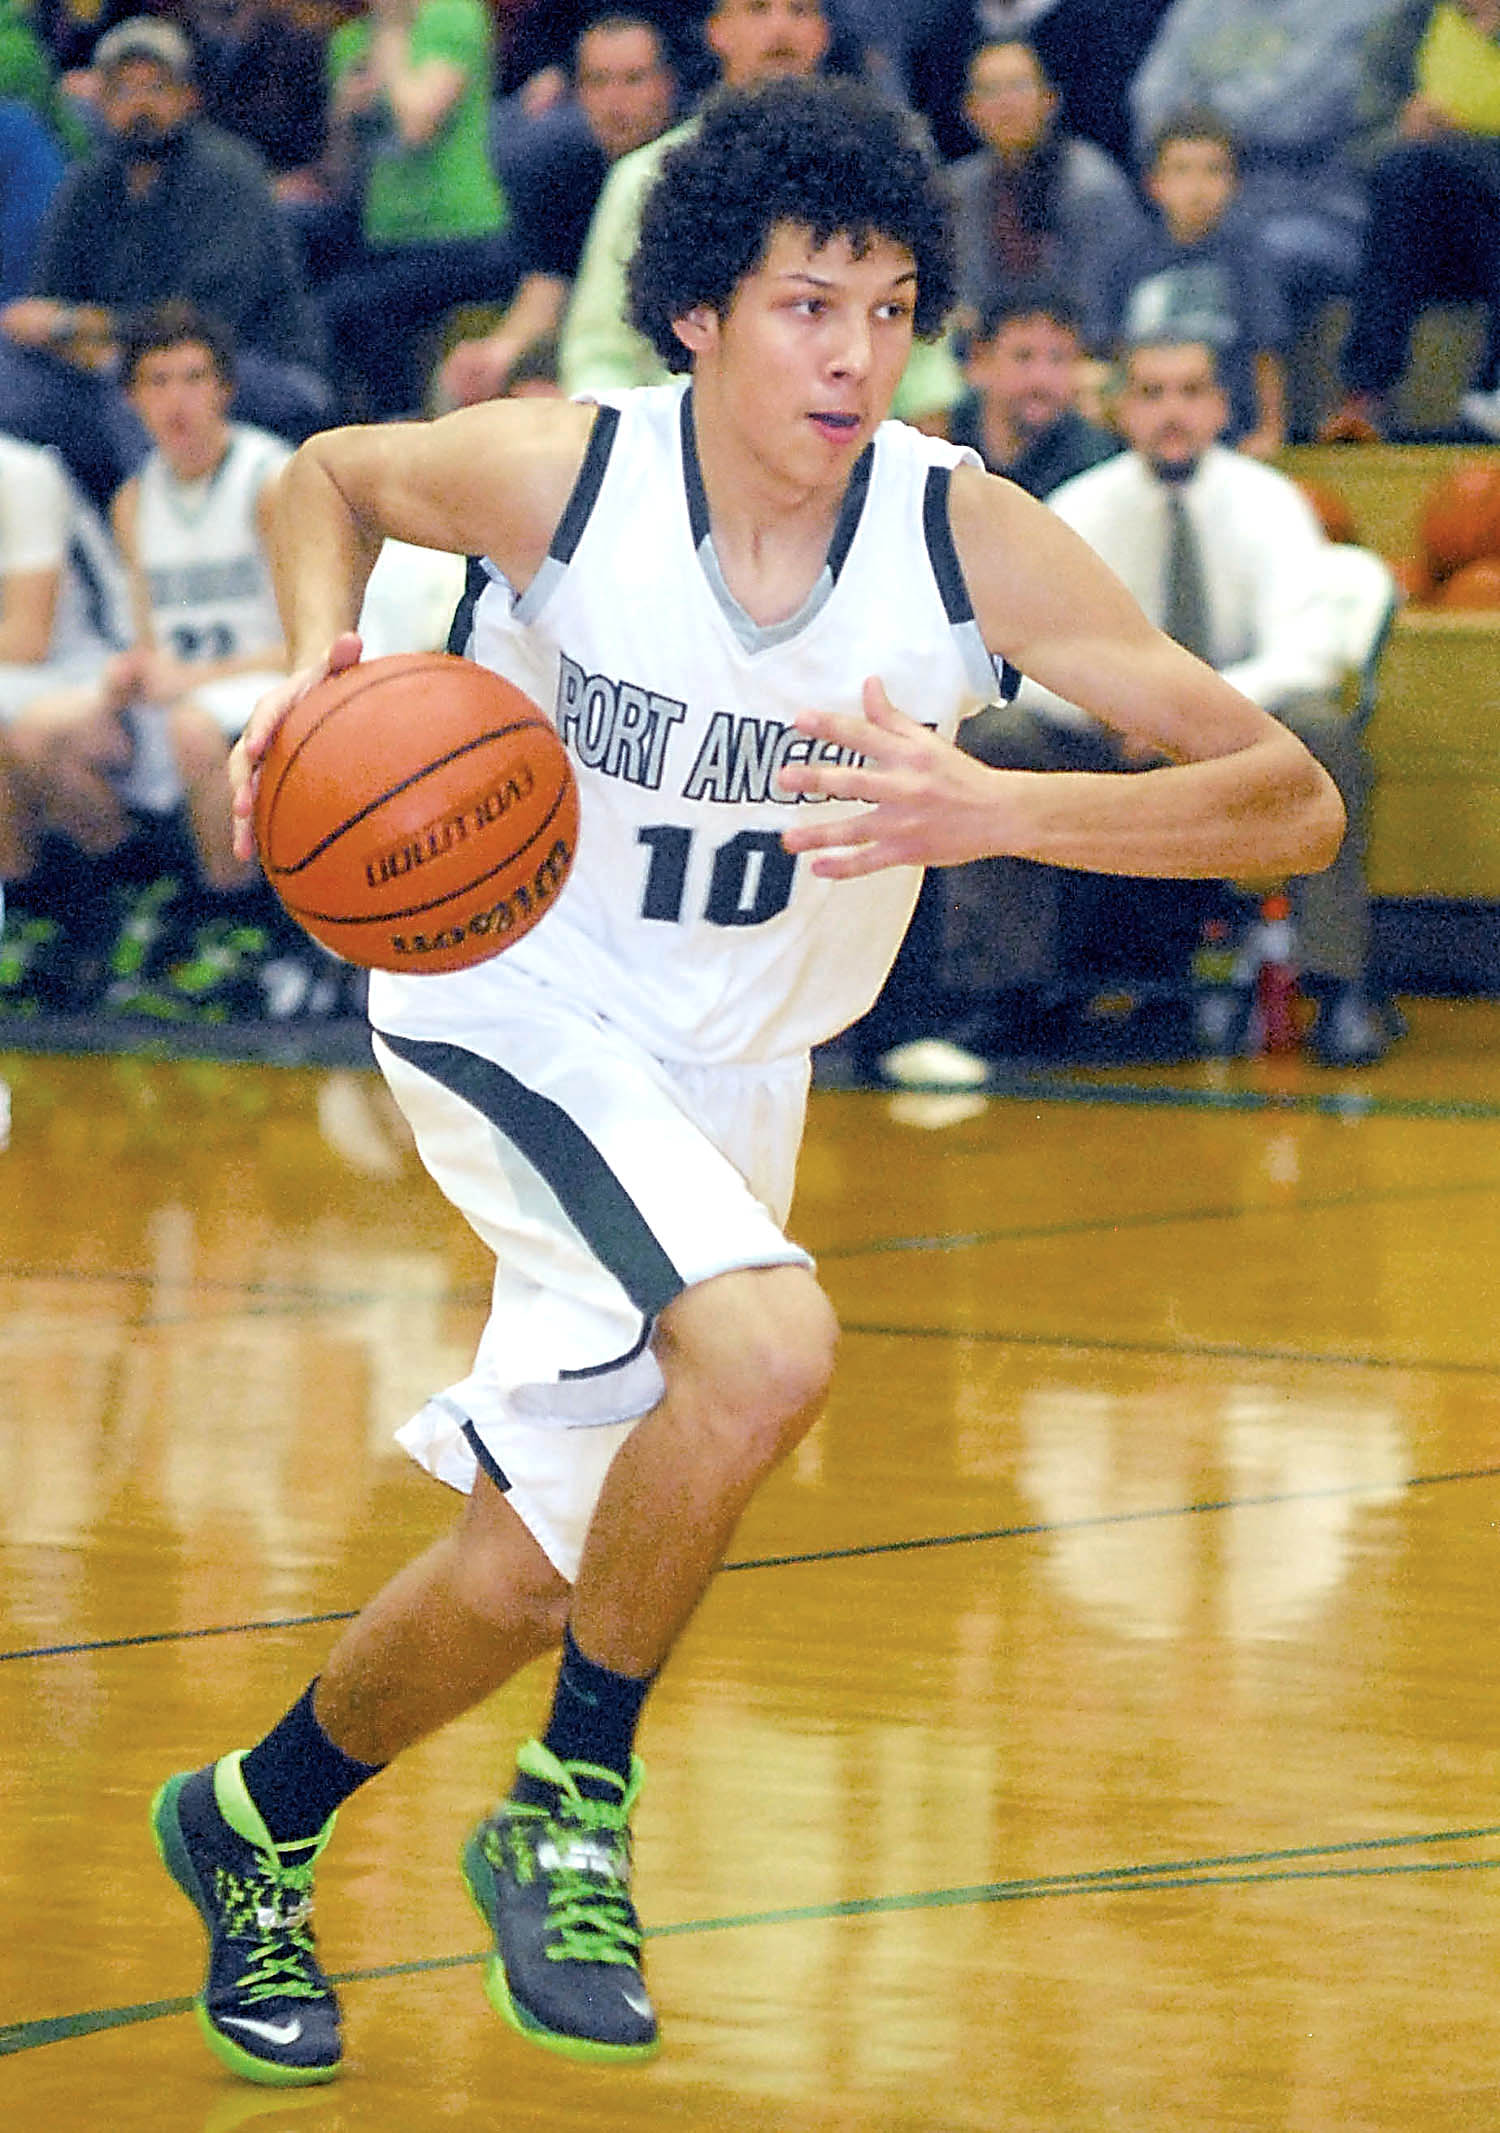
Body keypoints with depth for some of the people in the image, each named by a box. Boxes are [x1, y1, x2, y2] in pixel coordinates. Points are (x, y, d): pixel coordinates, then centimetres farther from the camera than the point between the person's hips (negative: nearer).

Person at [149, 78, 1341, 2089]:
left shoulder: (971, 542, -19)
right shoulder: (556, 472, -21)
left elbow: (1293, 800, -23)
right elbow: (329, 475, 2)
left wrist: (994, 812, -38)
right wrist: (319, 667, -19)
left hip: (728, 1069, 4)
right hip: (511, 1000, -4)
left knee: (531, 1566, 12)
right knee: (767, 1340, -31)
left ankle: (254, 1826, 41)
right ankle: (571, 1814, -11)